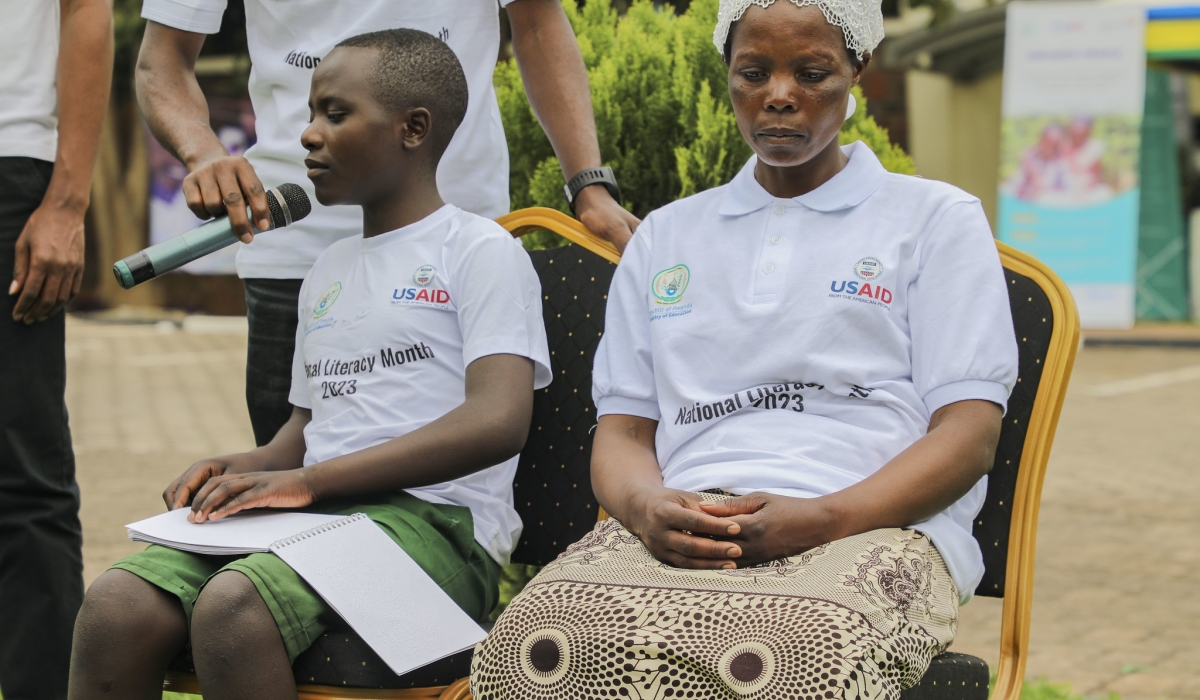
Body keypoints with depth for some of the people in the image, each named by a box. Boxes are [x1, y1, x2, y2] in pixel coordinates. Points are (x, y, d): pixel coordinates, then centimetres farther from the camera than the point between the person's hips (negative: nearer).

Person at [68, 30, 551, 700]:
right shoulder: (329, 270, 26)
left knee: (231, 608, -35)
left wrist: (306, 480, -17)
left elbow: (498, 422, -14)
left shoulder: (479, 249, 1)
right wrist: (246, 469, 6)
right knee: (117, 604, -22)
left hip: (432, 518, -6)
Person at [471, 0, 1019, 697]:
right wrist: (645, 506, -7)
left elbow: (970, 433, 5)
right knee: (534, 642, -33)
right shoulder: (665, 236, 27)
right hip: (681, 528, 3)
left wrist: (819, 519, -13)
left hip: (867, 529, -3)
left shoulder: (938, 217, 16)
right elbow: (620, 431, 20)